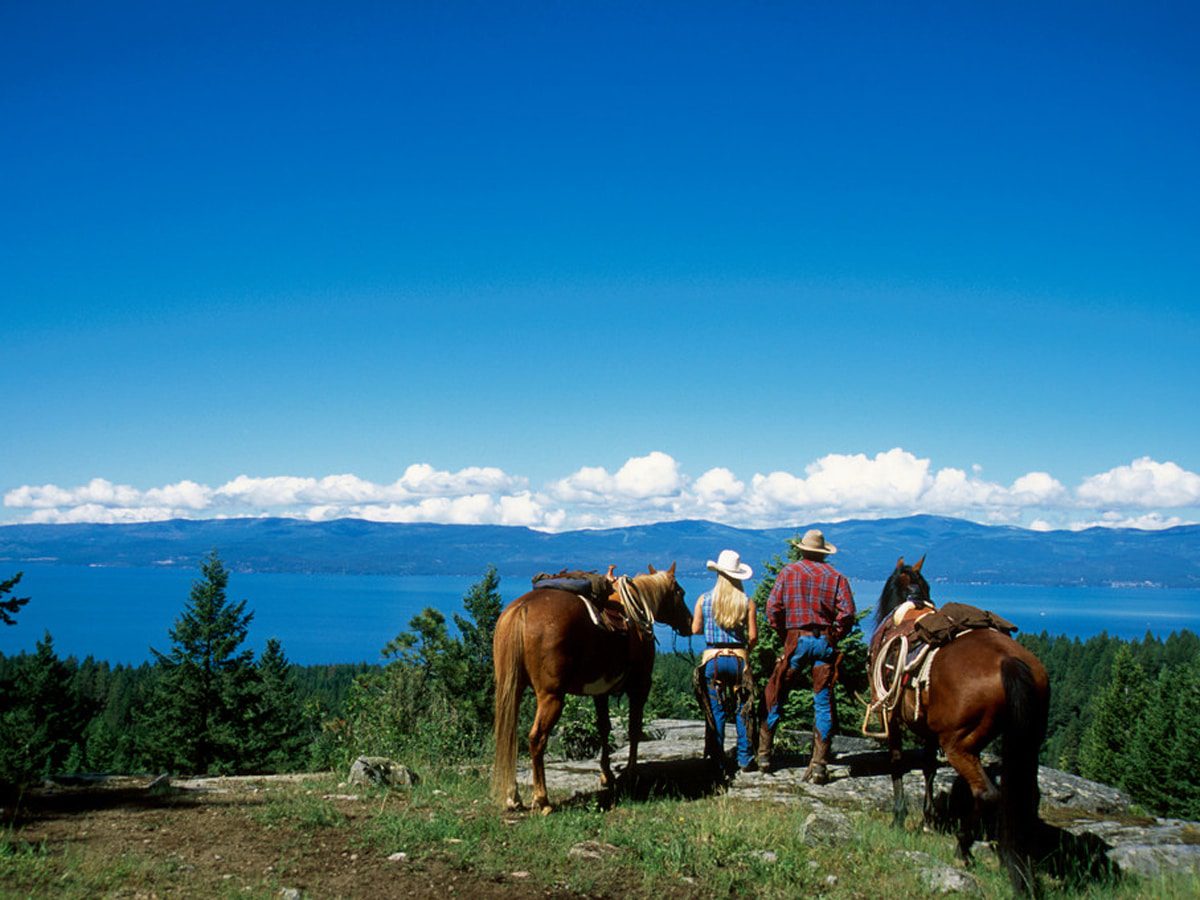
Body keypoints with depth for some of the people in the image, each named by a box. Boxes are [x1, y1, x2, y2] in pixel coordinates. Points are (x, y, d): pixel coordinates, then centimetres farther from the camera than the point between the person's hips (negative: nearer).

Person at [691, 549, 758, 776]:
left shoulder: (704, 600, -1)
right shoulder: (747, 602, -3)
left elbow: (695, 629, 2)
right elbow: (753, 635, -4)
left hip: (712, 659, 0)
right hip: (739, 658, 0)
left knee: (716, 712, 5)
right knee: (743, 710, 10)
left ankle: (718, 763, 5)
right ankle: (745, 758, 12)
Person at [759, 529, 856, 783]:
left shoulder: (788, 571, 5)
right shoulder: (836, 576, 5)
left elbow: (773, 607, -1)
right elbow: (847, 614, -5)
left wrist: (783, 636, 9)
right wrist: (833, 637, 7)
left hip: (796, 639, -1)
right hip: (825, 641, 1)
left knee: (775, 696, 11)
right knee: (823, 703, 4)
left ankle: (764, 753, 14)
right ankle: (819, 764, 2)